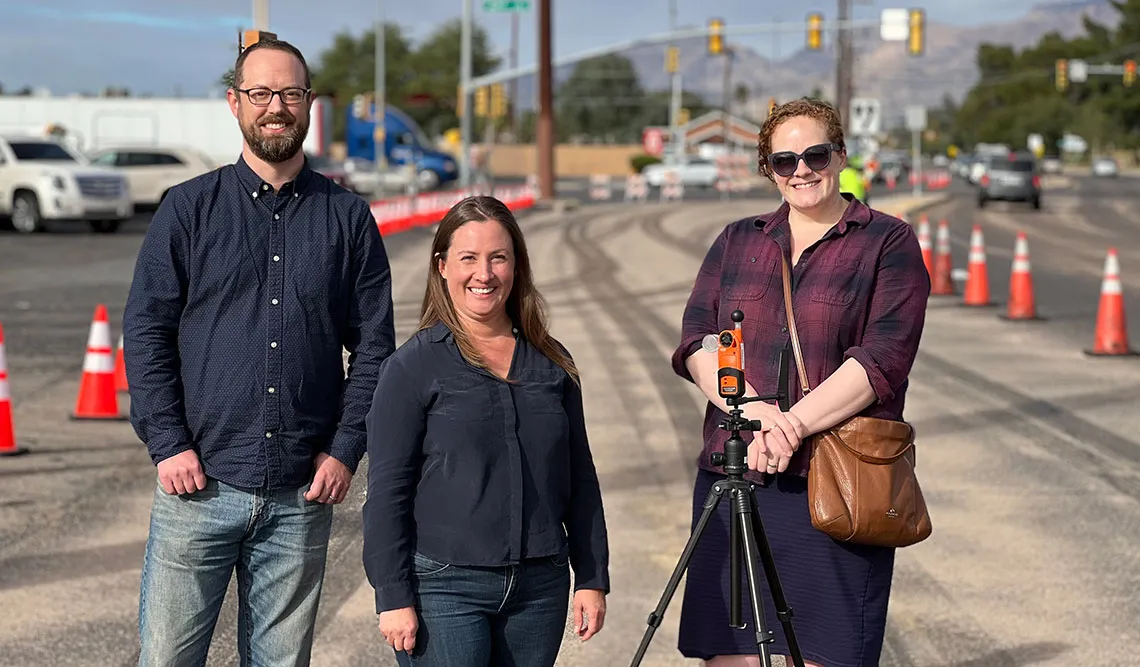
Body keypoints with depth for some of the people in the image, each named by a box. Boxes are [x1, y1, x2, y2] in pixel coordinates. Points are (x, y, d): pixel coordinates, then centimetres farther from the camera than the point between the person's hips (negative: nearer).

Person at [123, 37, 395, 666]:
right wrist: (168, 445, -7)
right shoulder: (189, 208, 4)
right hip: (200, 484, -1)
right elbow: (146, 331, 2)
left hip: (303, 495, 1)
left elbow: (374, 345, 8)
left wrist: (345, 450, -2)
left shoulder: (348, 217, 7)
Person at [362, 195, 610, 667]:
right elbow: (387, 491, -5)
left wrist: (592, 578, 10)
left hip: (539, 588, 4)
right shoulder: (413, 367, -2)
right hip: (444, 588, -4)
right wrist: (393, 597, -9)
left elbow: (580, 480, 14)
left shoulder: (551, 364, 10)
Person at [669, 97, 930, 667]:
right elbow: (696, 343, 5)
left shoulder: (889, 244, 4)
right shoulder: (737, 241, 17)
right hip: (731, 481, 4)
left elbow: (882, 361, -8)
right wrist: (752, 407, -13)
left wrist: (795, 423, -18)